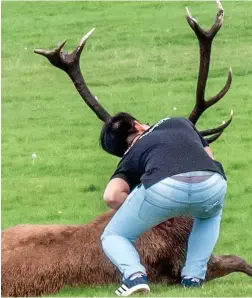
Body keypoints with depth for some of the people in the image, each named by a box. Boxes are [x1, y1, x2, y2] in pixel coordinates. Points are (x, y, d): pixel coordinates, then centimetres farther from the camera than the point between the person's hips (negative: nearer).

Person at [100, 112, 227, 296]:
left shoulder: (131, 157, 28)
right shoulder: (180, 122, 38)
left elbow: (112, 196, 9)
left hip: (164, 186, -2)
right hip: (212, 184, 2)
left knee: (113, 237, 22)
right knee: (211, 214, 40)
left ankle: (134, 275, -7)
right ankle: (194, 278, 25)